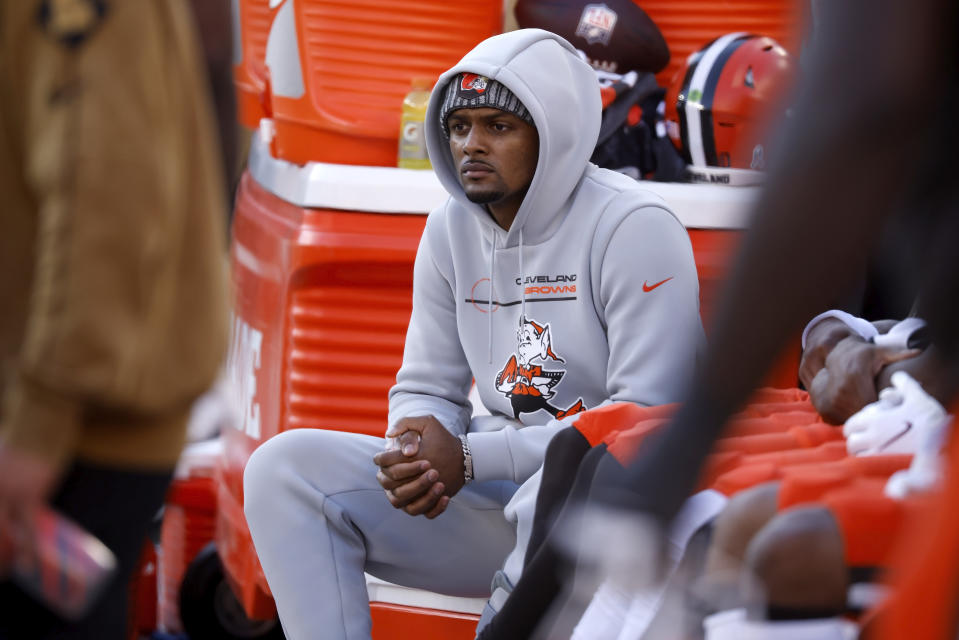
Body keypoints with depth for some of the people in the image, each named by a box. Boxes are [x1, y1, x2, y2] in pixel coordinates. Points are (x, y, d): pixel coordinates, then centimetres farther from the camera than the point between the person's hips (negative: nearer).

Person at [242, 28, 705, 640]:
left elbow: (648, 417, -19)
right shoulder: (451, 229, 8)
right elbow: (426, 387, 14)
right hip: (494, 493, 7)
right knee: (287, 467, -9)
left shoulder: (633, 226, -13)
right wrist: (417, 451, -13)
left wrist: (470, 458, -20)